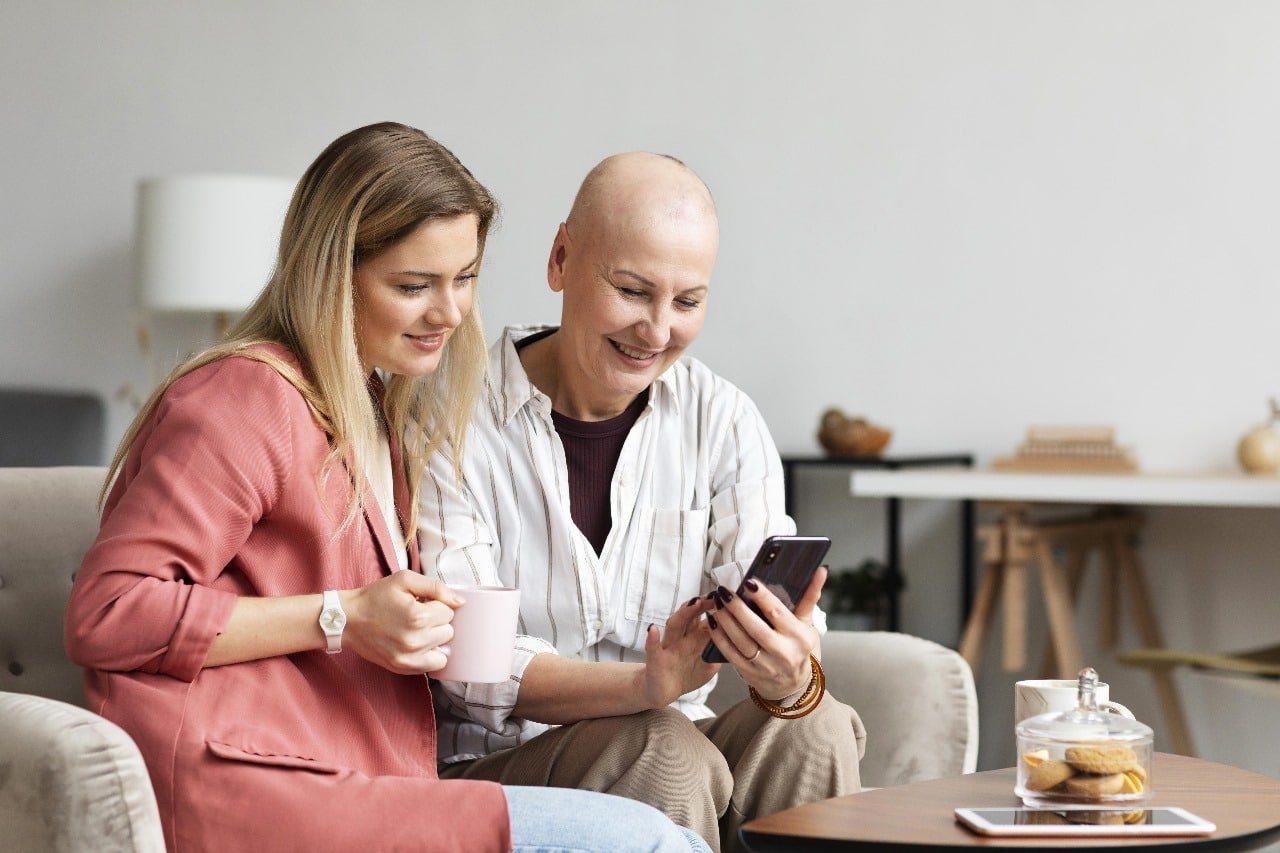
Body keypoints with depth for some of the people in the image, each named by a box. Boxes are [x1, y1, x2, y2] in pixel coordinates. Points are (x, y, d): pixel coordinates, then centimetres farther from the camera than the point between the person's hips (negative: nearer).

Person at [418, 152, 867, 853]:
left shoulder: (724, 423, 3)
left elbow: (775, 603, -8)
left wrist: (791, 676, -34)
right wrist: (647, 685, -34)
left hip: (668, 752, 4)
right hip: (490, 766, -4)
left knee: (815, 728, -25)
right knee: (664, 753, -33)